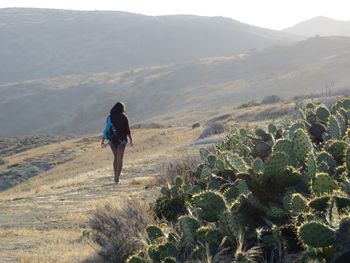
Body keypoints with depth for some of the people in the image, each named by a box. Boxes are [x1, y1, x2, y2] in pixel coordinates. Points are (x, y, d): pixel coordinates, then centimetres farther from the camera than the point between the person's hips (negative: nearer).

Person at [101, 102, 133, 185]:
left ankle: (116, 176, 19)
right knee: (119, 159, 1)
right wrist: (131, 140, 6)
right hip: (121, 140, -2)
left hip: (112, 140, 2)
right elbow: (127, 130, -5)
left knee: (116, 158, 20)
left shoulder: (110, 117, -2)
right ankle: (117, 178, -7)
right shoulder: (124, 117, -8)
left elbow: (106, 129, -4)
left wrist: (103, 141, 1)